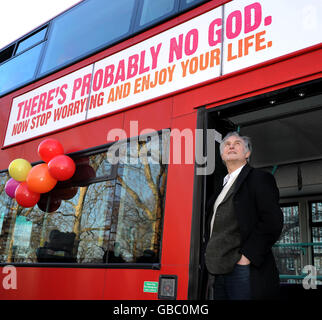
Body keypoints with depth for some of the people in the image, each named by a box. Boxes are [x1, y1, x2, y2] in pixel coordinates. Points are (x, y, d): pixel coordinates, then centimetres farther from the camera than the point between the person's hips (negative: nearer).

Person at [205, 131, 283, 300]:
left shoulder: (260, 178, -1)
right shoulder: (221, 186, 21)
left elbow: (272, 222, -12)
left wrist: (247, 255, -17)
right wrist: (210, 260, 11)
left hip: (244, 269, -7)